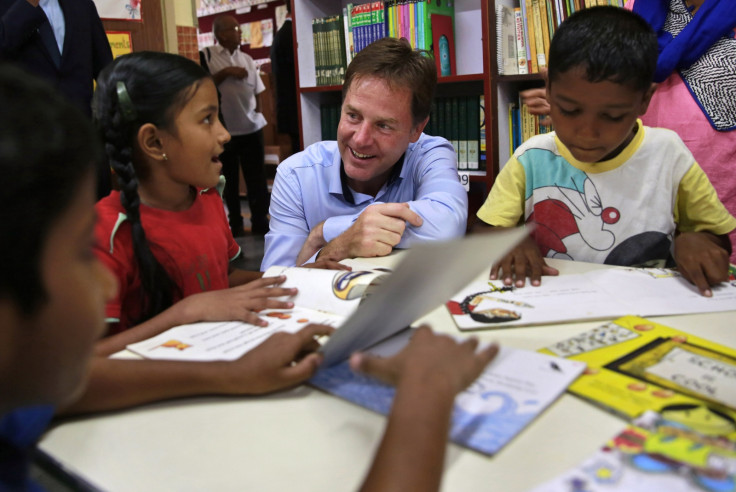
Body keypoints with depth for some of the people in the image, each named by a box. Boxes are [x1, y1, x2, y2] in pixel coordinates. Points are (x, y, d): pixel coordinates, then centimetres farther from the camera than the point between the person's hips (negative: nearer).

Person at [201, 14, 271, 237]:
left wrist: (258, 115, 8)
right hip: (224, 130, -3)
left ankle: (260, 222, 14)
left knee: (257, 178, 3)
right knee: (229, 180, 9)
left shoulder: (246, 59, 10)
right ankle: (235, 224, 22)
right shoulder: (207, 55, -3)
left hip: (251, 128, 3)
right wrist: (226, 72, -17)